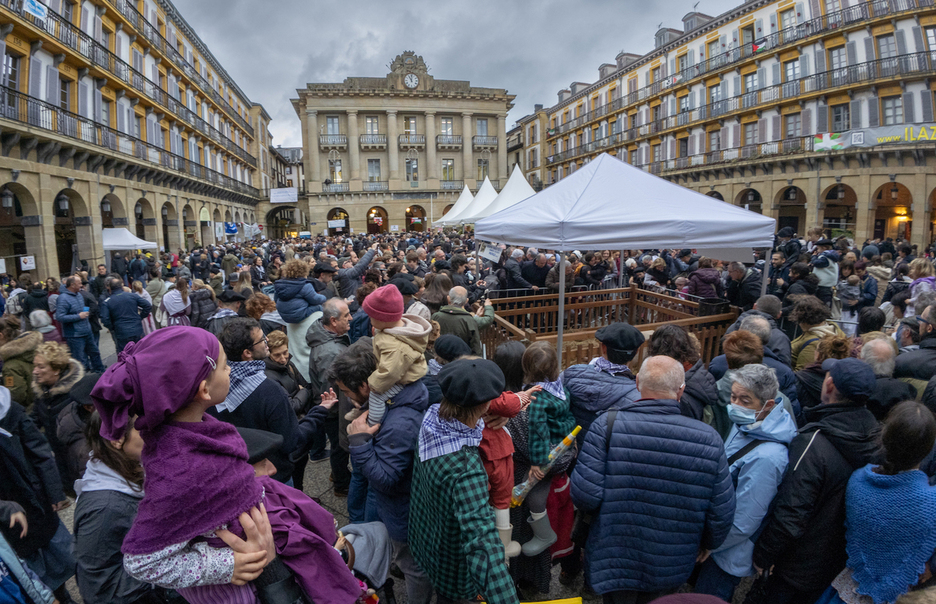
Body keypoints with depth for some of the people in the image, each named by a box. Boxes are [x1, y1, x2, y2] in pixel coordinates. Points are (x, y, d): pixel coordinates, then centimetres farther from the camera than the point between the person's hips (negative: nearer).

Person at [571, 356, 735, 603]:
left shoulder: (607, 426, -22)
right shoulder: (709, 439, -16)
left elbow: (585, 496, -23)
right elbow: (722, 514, -9)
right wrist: (707, 544, 12)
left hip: (614, 562, -2)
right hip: (672, 570, 2)